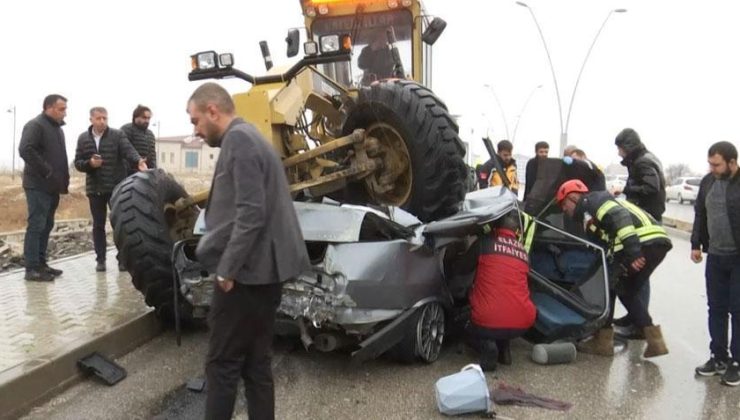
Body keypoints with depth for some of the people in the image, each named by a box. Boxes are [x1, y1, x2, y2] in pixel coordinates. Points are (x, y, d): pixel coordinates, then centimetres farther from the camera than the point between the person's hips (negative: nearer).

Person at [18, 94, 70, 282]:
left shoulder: (57, 128, 19)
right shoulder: (35, 125, -10)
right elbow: (25, 150, -22)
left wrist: (64, 178, 10)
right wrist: (47, 171, -22)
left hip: (52, 186, 9)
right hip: (38, 186, -9)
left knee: (46, 226, 12)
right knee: (36, 226, -7)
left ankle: (41, 263, 19)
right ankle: (32, 269, -4)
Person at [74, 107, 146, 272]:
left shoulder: (117, 135, -1)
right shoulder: (83, 138, 6)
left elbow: (128, 151, -16)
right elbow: (77, 163, 7)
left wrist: (139, 161, -37)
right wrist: (89, 163, -15)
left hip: (117, 187, -2)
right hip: (95, 188, 2)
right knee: (98, 225, 8)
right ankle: (100, 259, 16)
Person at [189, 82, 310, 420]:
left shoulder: (238, 140, -13)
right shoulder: (249, 138, 19)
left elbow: (250, 213, -22)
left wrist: (227, 268, -18)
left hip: (245, 272, -10)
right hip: (263, 271, 10)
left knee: (223, 364, 1)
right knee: (255, 364, 14)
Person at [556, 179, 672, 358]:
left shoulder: (592, 200, 3)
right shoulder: (589, 215, 30)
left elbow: (620, 216, -16)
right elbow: (604, 246, 28)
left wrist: (632, 248, -26)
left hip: (643, 241, -10)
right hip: (657, 242, 10)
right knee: (627, 292, 21)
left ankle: (603, 341, 9)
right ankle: (655, 340, 16)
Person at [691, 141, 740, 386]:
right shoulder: (708, 182, 5)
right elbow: (700, 214, 14)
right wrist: (696, 244, 10)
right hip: (715, 256, 5)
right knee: (716, 309, 11)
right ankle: (719, 357, 23)